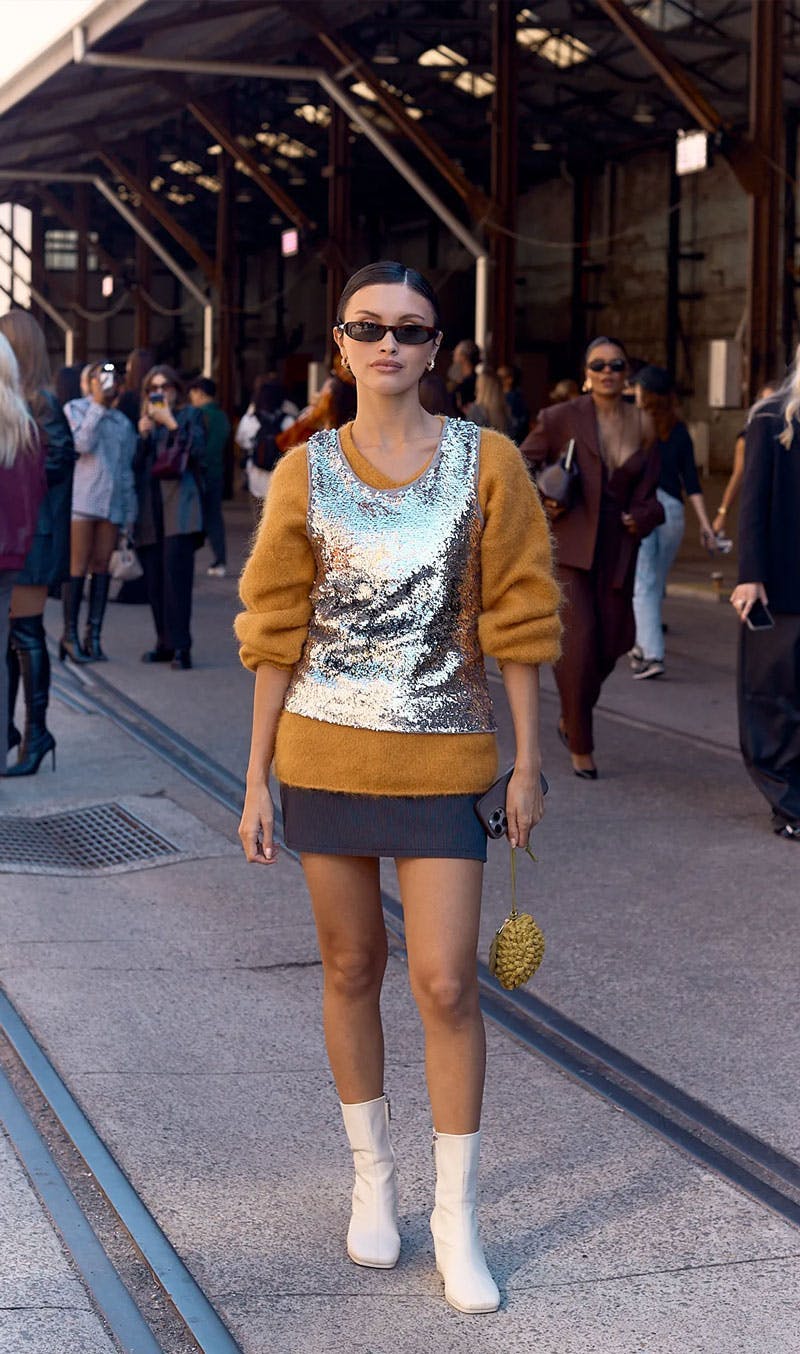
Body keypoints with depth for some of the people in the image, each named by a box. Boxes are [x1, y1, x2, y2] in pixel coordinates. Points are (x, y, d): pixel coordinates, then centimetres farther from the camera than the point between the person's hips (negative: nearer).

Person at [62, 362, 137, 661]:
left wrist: (130, 513, 15)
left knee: (101, 566, 3)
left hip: (112, 503, 5)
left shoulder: (123, 423, 18)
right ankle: (70, 634, 2)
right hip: (81, 500, -5)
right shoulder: (75, 409, 4)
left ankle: (93, 636, 6)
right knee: (78, 567, -4)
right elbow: (83, 443, -13)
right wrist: (97, 405, -10)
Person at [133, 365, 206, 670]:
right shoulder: (145, 422, 20)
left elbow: (197, 451, -8)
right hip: (150, 511, 5)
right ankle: (165, 642, 9)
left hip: (179, 507, -4)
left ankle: (180, 646, -15)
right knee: (155, 578, 1)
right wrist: (143, 435, -1)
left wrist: (171, 424, -9)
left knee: (176, 574, -14)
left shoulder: (188, 416, 9)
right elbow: (135, 465, 12)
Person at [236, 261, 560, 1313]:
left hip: (442, 759, -1)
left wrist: (529, 761, -1)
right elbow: (278, 635, 3)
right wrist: (256, 780, 1)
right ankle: (373, 1177, 30)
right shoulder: (306, 472, 0)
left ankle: (456, 1220, 9)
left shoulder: (486, 462, -3)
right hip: (325, 753, 2)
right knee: (352, 969, 12)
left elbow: (517, 620, 0)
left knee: (446, 985, -4)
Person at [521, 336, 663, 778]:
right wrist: (540, 504, -9)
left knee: (610, 645, 5)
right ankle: (580, 747, 2)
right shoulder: (561, 418, -4)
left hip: (616, 550, 4)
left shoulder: (643, 426, 6)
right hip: (568, 544, -4)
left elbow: (648, 492, 15)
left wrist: (641, 518, -4)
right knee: (579, 642, -12)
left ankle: (569, 718, 33)